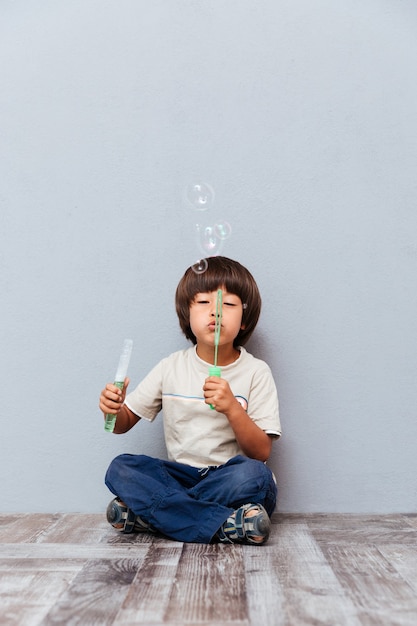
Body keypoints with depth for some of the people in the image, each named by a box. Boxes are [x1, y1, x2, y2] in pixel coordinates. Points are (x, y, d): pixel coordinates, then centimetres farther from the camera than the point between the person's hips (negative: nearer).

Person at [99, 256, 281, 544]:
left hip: (231, 481, -2)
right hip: (181, 475, 3)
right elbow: (123, 423, 8)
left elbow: (262, 452, -9)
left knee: (253, 474, -34)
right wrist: (113, 409, -16)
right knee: (120, 468, -21)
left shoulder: (255, 372, -5)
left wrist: (232, 408, -26)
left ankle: (148, 512, -21)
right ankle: (228, 525, -26)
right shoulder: (171, 368, 2)